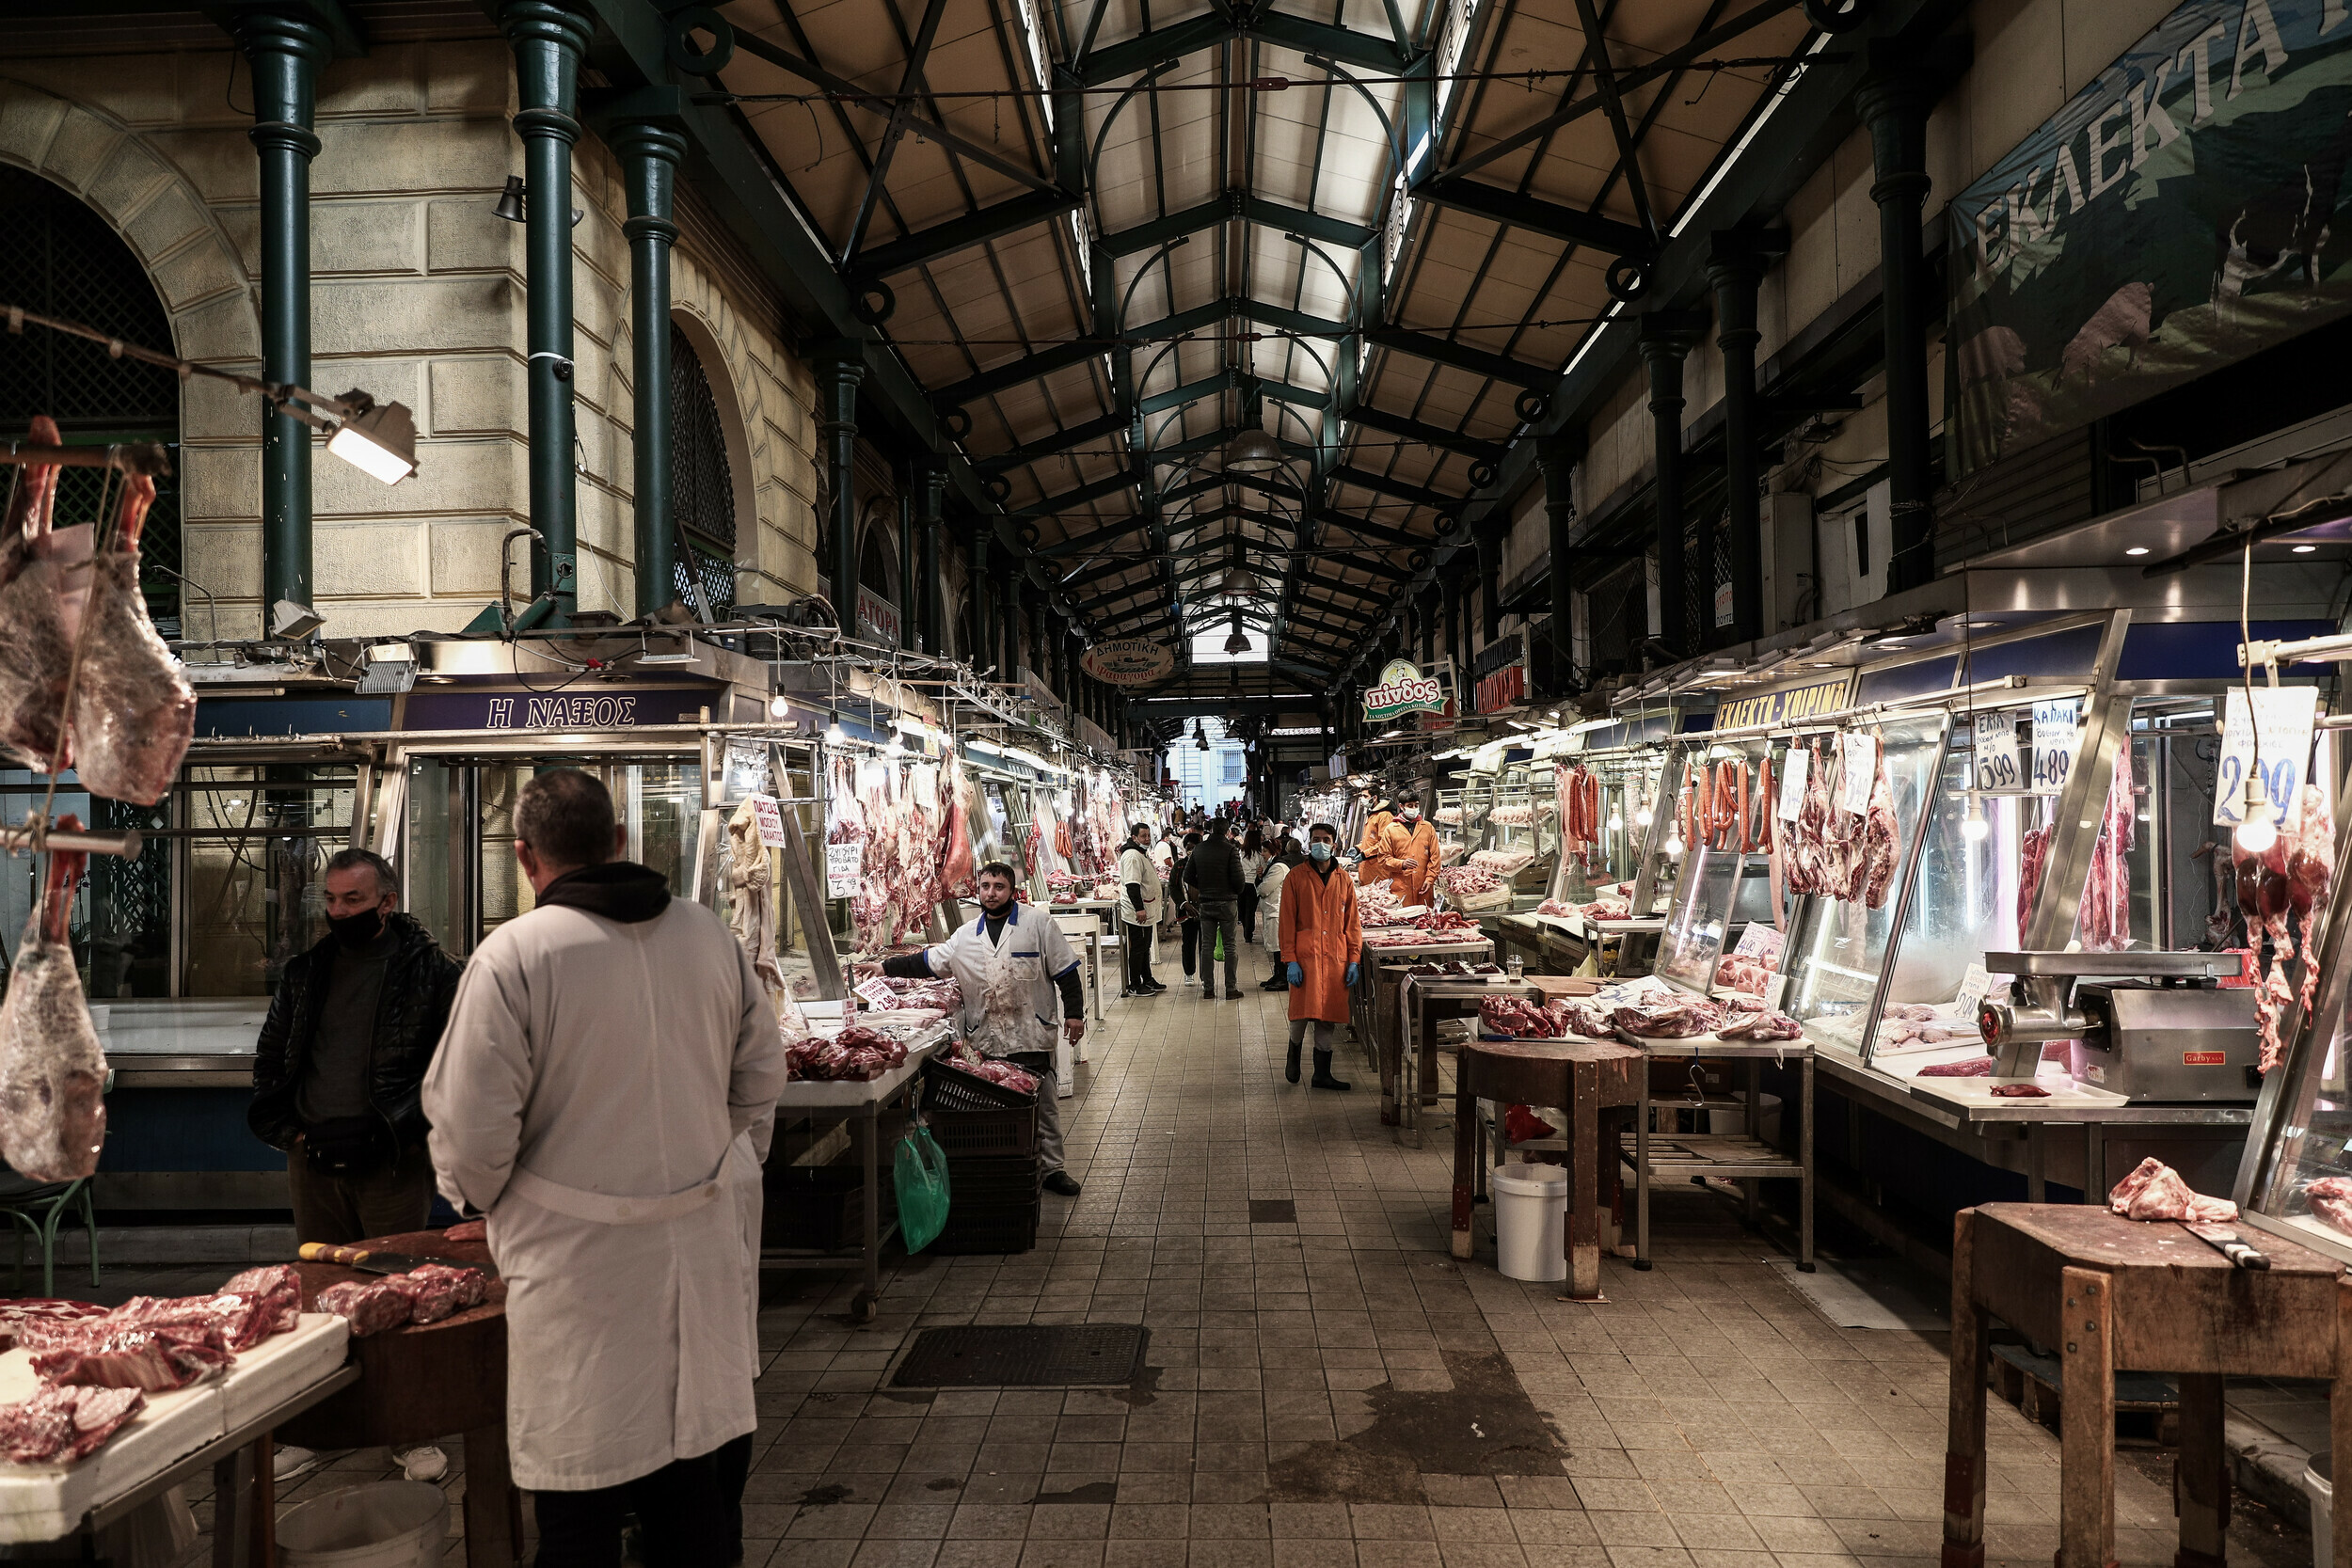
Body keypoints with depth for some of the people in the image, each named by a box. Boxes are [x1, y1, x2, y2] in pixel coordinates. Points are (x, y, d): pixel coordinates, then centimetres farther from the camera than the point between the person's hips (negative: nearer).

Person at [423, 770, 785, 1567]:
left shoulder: (512, 955, -15)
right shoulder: (711, 935, 0)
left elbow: (472, 1129, -14)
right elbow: (762, 1078, 8)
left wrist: (482, 1198, 7)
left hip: (579, 1262, -4)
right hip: (699, 1249, 5)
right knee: (692, 1482, 19)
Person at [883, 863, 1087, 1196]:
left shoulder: (1038, 924, 1)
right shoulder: (965, 936, 12)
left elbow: (1065, 971, 0)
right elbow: (927, 962, 17)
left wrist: (1074, 1013, -4)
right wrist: (885, 967, 12)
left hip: (1031, 1035, -3)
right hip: (984, 1040, 3)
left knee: (1042, 1106, 1)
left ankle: (1052, 1169, 12)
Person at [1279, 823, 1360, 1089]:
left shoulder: (1344, 881, 12)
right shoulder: (1296, 878, 2)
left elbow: (1352, 923, 13)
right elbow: (1287, 922, 0)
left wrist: (1353, 960, 5)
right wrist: (1290, 960, -7)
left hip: (1335, 958, 3)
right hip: (1306, 956, -3)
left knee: (1327, 1017, 5)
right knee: (1304, 1012, -11)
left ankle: (1322, 1074, 15)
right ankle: (1293, 1054, 18)